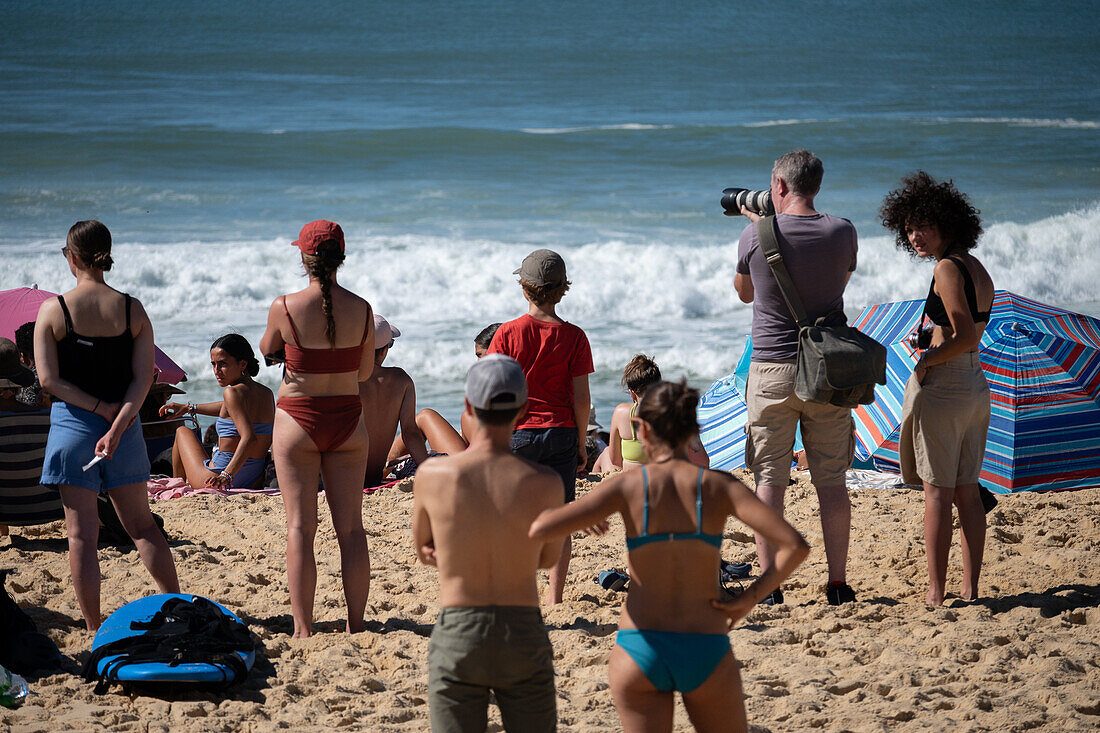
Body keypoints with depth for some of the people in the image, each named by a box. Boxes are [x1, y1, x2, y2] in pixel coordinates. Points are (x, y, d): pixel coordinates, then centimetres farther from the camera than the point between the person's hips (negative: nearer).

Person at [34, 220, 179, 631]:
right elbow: (144, 377, -8)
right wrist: (118, 424, -14)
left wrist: (103, 409, -10)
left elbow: (49, 380, -11)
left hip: (73, 425, -3)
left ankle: (94, 628, 2)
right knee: (142, 525, 17)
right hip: (125, 425, 3)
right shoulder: (132, 310, 0)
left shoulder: (53, 311, -7)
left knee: (82, 534, 2)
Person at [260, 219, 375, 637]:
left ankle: (302, 629, -2)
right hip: (347, 421, 2)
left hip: (297, 420, -2)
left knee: (300, 528, 1)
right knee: (351, 528, 8)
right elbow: (365, 371, 5)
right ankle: (356, 626, 10)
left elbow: (267, 351, 6)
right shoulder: (361, 309, -5)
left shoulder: (285, 308, -13)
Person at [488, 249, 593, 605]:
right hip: (560, 434, 1)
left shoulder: (508, 333, -5)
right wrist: (581, 442, 8)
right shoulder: (573, 337, -3)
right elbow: (581, 397, -3)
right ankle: (555, 597, 8)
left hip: (515, 433, -1)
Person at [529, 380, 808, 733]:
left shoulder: (627, 485, -6)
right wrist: (750, 598, -2)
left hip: (639, 653, 0)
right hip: (706, 656, 0)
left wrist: (583, 517, 7)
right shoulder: (719, 485, -4)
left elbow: (540, 529, -14)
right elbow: (795, 545, -14)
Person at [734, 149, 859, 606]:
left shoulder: (755, 235, -9)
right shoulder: (842, 232, -4)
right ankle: (838, 583, 10)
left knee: (770, 480, 4)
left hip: (771, 371, -2)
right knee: (832, 481, 7)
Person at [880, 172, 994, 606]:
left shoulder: (947, 268, -13)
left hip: (942, 386, -8)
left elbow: (964, 337, -20)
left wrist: (924, 362, -10)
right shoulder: (980, 272, 13)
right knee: (967, 492, 10)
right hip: (977, 386, 8)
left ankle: (936, 593, -5)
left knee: (937, 492, -5)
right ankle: (970, 589, 11)